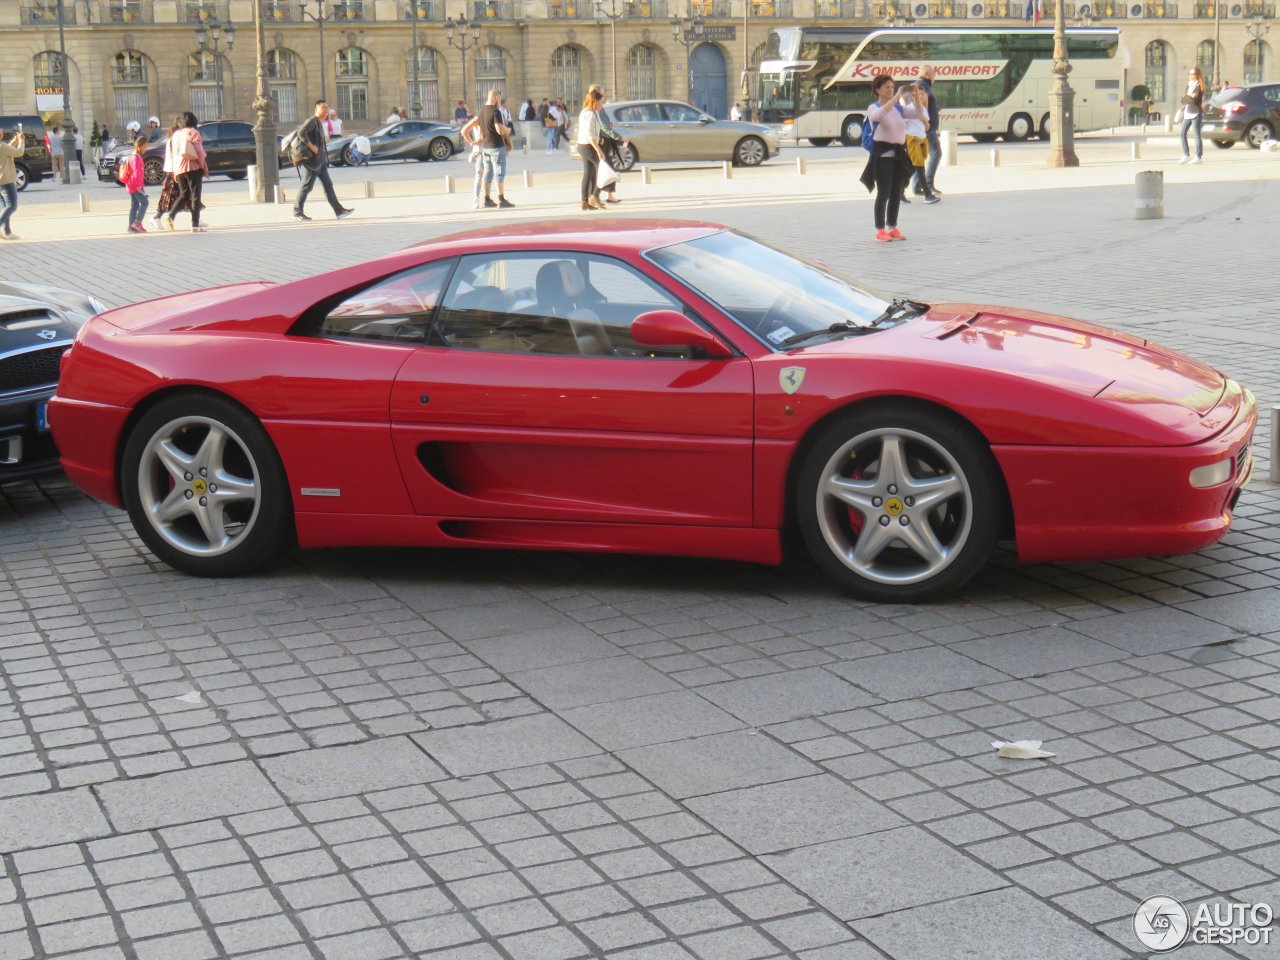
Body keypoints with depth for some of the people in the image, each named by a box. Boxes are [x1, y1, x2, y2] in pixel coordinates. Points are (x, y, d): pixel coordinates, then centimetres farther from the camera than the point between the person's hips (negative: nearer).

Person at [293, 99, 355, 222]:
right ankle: (297, 212, 2)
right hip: (313, 159, -10)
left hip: (320, 160, 10)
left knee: (328, 184, 8)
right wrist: (311, 146, -23)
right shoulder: (312, 121, -12)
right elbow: (301, 133, -25)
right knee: (307, 185, -4)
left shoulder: (320, 123, 17)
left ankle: (338, 210, 8)